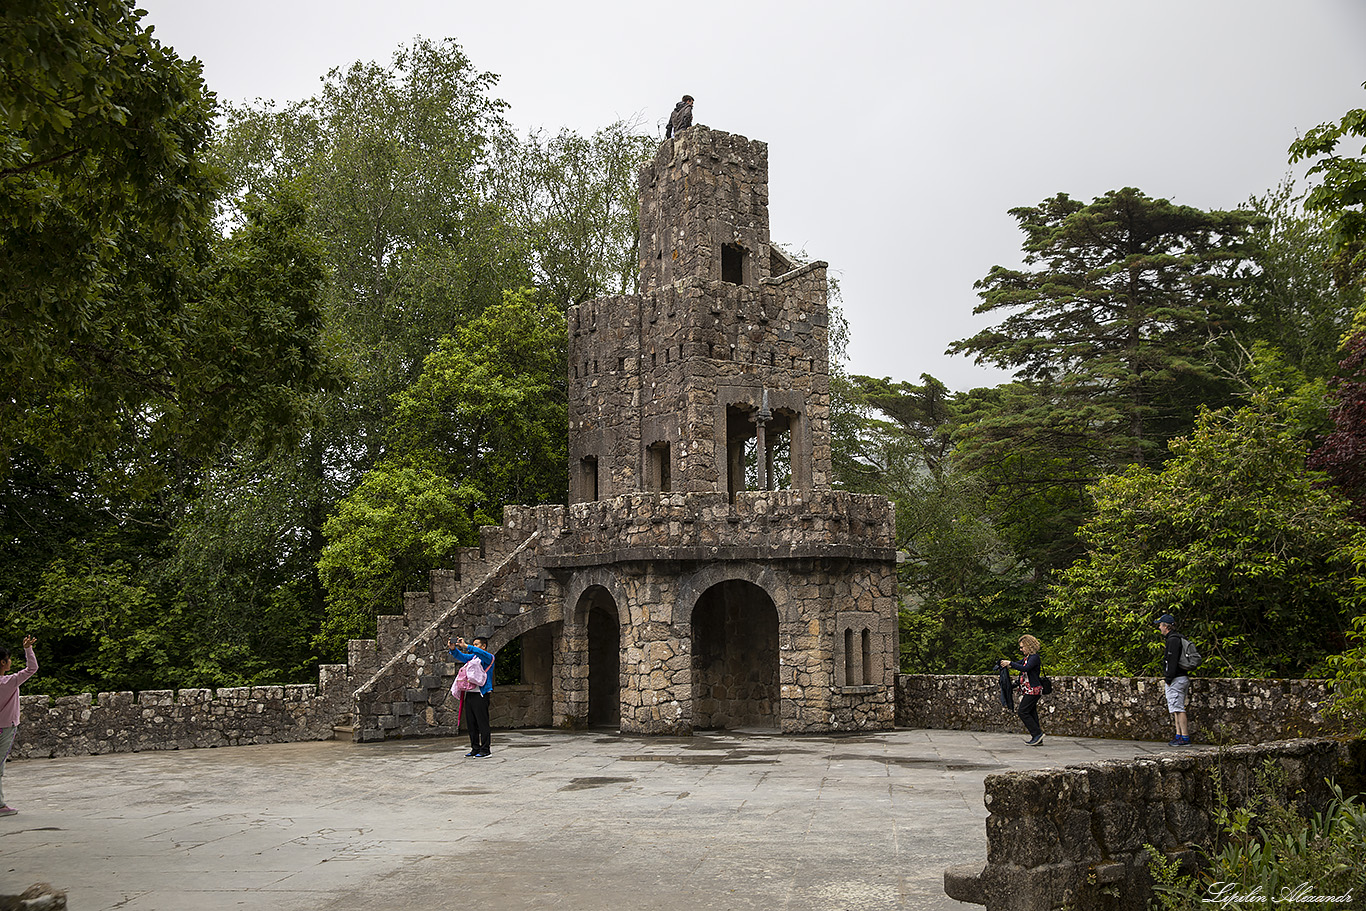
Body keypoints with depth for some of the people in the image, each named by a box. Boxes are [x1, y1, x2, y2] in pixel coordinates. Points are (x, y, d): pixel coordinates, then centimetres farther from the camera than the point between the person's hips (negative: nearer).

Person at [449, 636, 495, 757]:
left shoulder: (488, 658, -1)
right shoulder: (473, 657, 19)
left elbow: (481, 653, -21)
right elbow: (461, 656, 9)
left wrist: (465, 646, -29)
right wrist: (453, 649, -11)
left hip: (481, 695, -7)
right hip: (470, 694, 7)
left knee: (482, 723, -6)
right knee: (472, 724, 8)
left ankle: (485, 749, -3)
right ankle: (475, 748, 15)